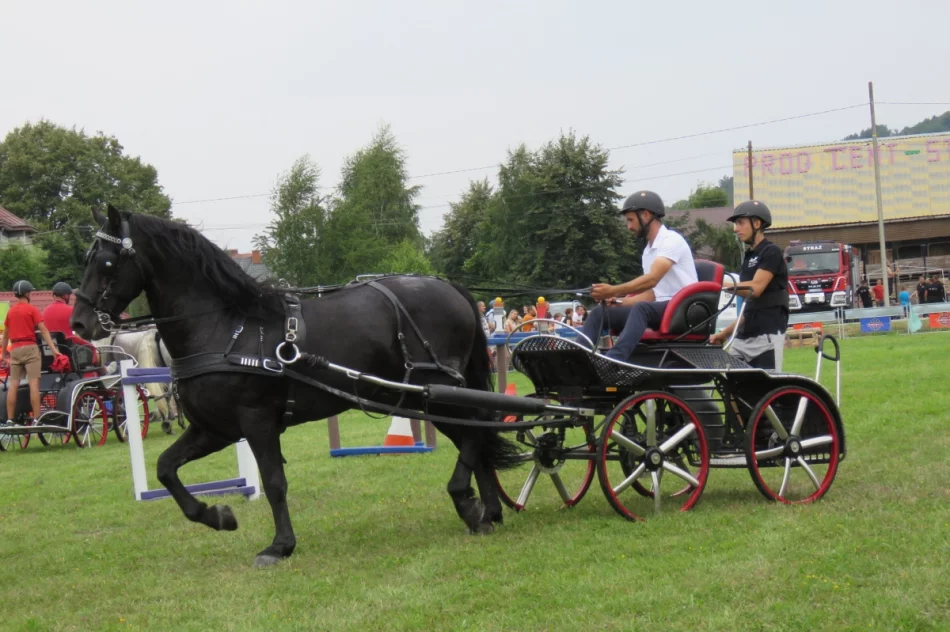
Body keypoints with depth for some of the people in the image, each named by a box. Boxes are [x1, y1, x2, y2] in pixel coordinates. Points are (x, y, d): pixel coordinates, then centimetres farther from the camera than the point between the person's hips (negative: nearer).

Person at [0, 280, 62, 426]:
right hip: (30, 348, -6)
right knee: (34, 383, -8)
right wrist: (54, 349, -14)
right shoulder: (32, 310, -3)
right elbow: (43, 330, -10)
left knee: (13, 385, 5)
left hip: (15, 349, 6)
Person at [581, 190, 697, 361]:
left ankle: (612, 361, -58)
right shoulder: (648, 250, 20)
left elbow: (652, 279, -22)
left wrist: (613, 291, -28)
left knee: (641, 308, -39)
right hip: (659, 310, 9)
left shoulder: (671, 240, -8)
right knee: (599, 312, -7)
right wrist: (620, 302, 3)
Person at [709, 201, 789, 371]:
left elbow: (755, 288, -17)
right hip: (744, 337, 9)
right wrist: (725, 333, 19)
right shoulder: (749, 256, 21)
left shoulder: (771, 252, -5)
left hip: (767, 335, -9)